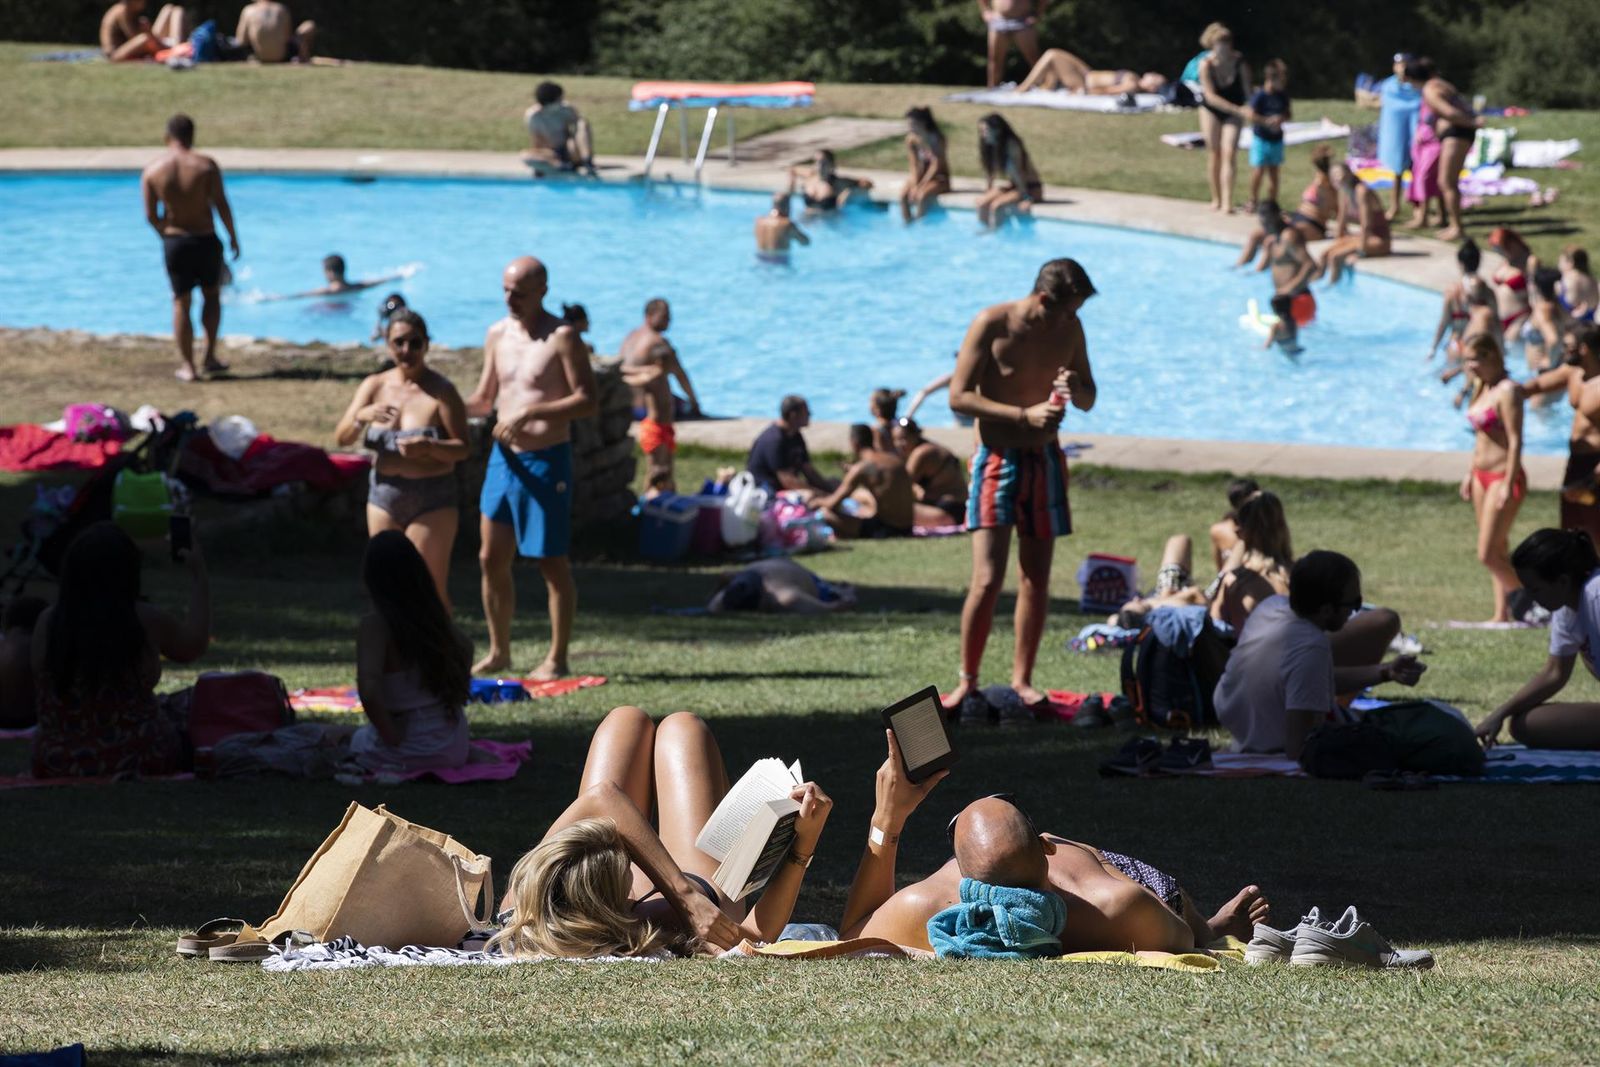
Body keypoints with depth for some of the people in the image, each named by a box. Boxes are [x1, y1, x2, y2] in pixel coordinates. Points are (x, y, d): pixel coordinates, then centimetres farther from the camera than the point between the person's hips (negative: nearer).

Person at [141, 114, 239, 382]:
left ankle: (187, 366, 9)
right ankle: (210, 357, 17)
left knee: (181, 303, 10)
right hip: (206, 239, -1)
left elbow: (151, 216, -4)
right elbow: (221, 204, -11)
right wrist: (233, 237, 2)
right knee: (212, 294, 20)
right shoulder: (206, 165, -10)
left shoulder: (152, 171, -5)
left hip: (174, 242, 1)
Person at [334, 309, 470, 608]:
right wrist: (361, 416, -22)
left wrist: (429, 447, -29)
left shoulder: (440, 390, -8)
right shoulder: (374, 386, 4)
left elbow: (463, 448, -10)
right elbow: (342, 438, -1)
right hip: (384, 494, 5)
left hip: (432, 498, -5)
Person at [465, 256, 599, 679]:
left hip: (546, 460, -7)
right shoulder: (498, 335, 9)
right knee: (492, 558, 8)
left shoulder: (561, 337, -11)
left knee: (552, 562, 0)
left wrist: (530, 412, -23)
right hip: (503, 457, 7)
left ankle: (557, 659, 8)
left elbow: (588, 400, -15)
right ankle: (498, 651, 21)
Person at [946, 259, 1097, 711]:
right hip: (998, 458, -5)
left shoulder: (1069, 329, 4)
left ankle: (1022, 679, 15)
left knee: (1037, 578, 6)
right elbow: (959, 397, -14)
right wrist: (1025, 414, -22)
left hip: (1045, 459, 5)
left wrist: (1075, 390, -10)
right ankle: (967, 681, -2)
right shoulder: (992, 324, -11)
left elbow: (1089, 399, 15)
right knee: (987, 580, -12)